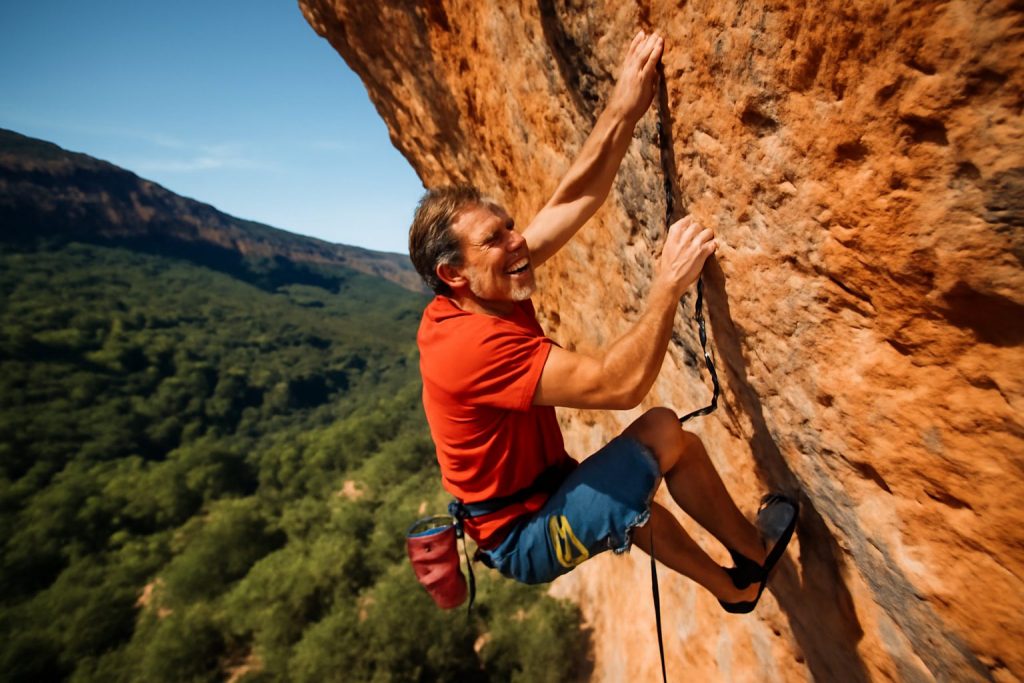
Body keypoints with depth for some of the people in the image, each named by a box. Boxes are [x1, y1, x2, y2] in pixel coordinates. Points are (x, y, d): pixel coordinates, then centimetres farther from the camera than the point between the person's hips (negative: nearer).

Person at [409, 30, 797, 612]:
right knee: (663, 432, -11)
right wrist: (670, 283, -29)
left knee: (636, 494, 27)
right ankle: (754, 554, 16)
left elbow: (574, 200, -10)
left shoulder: (472, 302, -8)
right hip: (527, 539, -9)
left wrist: (625, 109, -15)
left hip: (528, 505, 9)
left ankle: (732, 587, 49)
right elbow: (621, 383, -36)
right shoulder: (474, 344, -34)